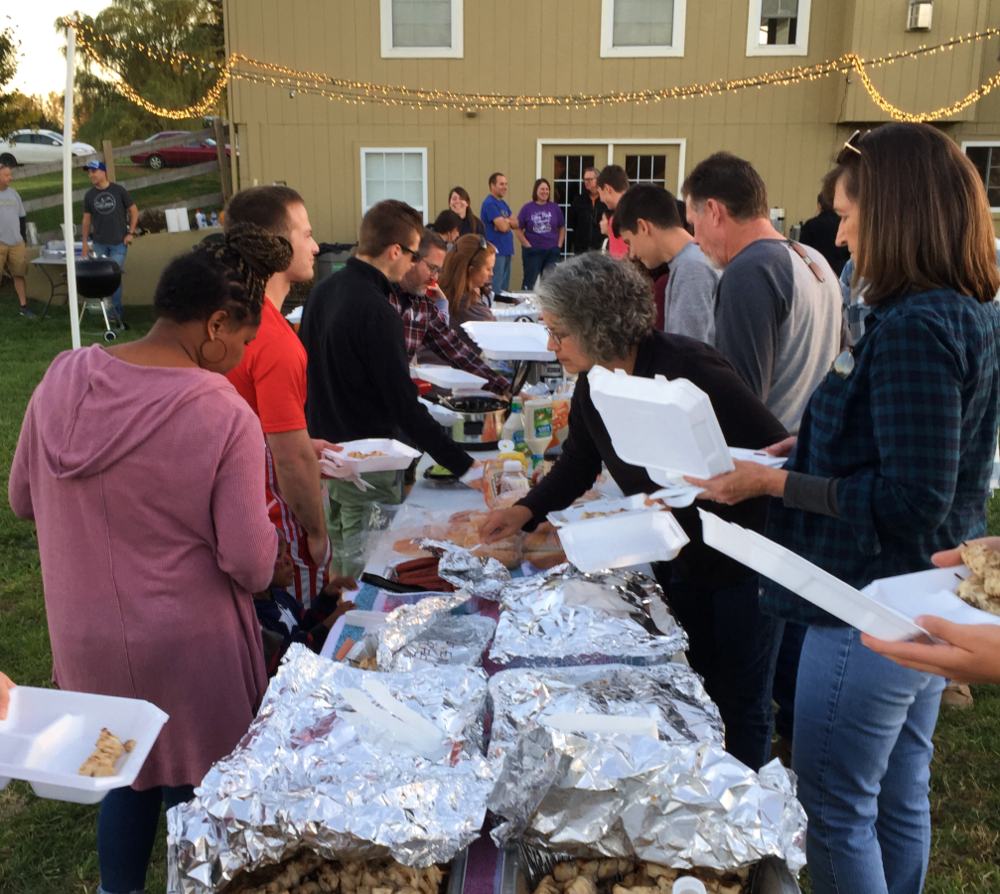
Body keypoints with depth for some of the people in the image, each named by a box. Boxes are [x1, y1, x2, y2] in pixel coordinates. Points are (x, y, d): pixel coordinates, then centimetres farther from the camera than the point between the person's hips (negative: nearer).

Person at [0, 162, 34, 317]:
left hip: (16, 243, 5)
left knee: (19, 274, 7)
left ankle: (24, 306, 14)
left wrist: (23, 236, 12)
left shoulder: (14, 193, 11)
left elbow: (22, 216, 18)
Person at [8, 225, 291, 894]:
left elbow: (23, 500, 5)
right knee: (194, 795, 17)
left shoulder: (62, 379, -8)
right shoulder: (226, 416, -23)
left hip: (84, 637, 5)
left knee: (125, 783, 26)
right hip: (187, 649, -5)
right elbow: (250, 565, -21)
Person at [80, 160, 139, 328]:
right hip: (99, 244, 3)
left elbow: (134, 210, 4)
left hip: (119, 243, -3)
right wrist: (85, 242, 10)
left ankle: (115, 311, 1)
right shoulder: (89, 195, 6)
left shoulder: (118, 190, -1)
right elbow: (87, 219, 12)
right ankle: (117, 312, 11)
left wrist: (131, 233, -4)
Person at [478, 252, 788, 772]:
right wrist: (528, 511, -1)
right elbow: (578, 464, 13)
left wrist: (687, 494, -30)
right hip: (677, 564, 7)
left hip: (741, 562, -7)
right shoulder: (593, 386, -3)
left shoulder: (689, 370, -27)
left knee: (740, 705, 7)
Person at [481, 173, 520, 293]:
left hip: (507, 251, 9)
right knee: (495, 290, -8)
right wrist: (507, 222, 3)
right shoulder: (489, 204, -12)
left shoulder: (503, 204, 17)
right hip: (496, 252, -9)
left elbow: (516, 224, 11)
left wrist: (506, 222, -9)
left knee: (504, 289, 12)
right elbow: (503, 227, -19)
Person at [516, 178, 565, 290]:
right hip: (532, 251, -2)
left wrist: (559, 246, 1)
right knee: (530, 282, 4)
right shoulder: (527, 208, -2)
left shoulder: (555, 208, 3)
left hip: (552, 251, 2)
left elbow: (562, 228, 10)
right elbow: (518, 229, -1)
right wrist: (528, 246, -7)